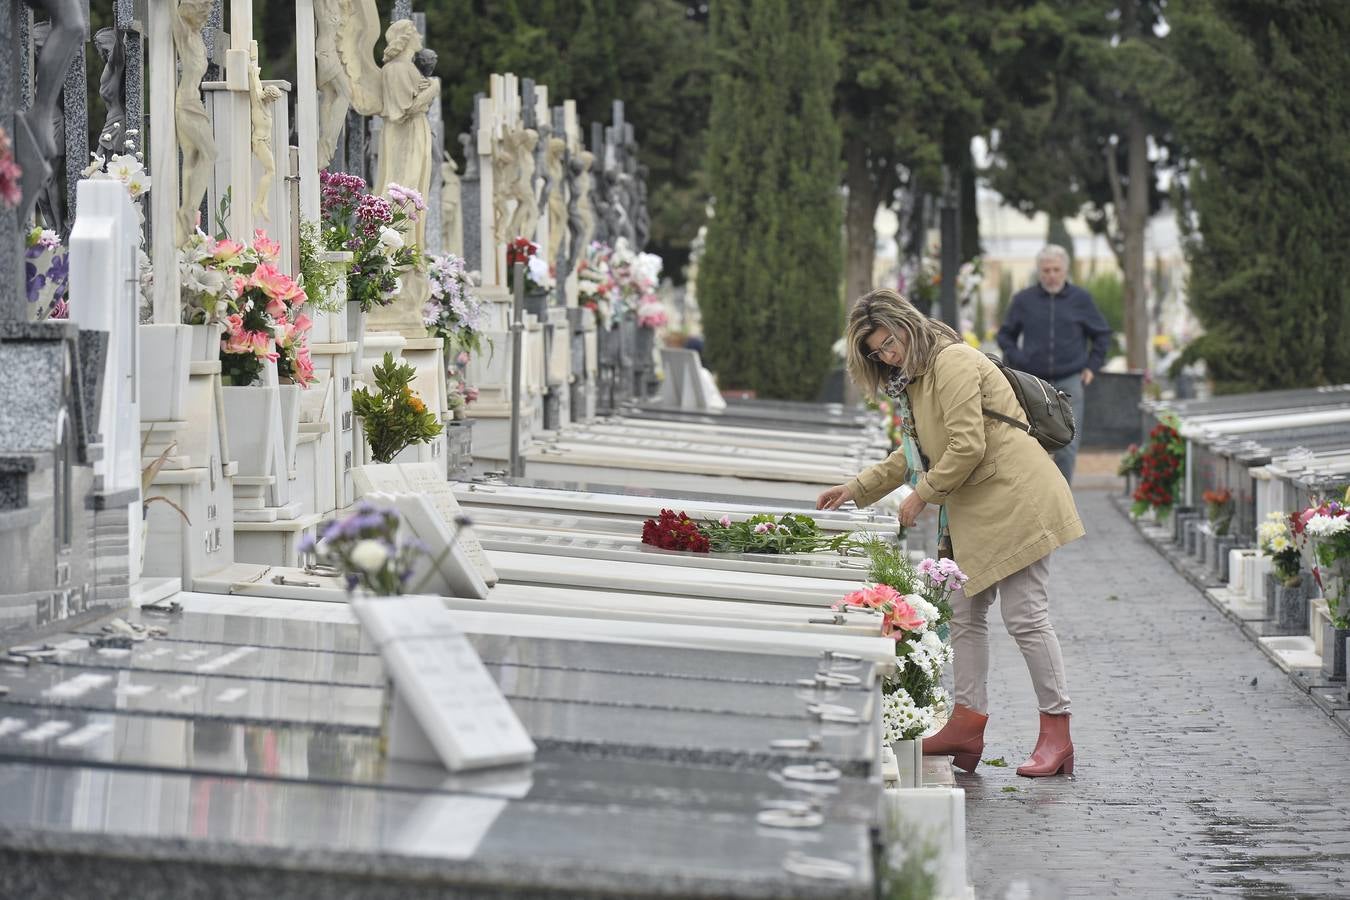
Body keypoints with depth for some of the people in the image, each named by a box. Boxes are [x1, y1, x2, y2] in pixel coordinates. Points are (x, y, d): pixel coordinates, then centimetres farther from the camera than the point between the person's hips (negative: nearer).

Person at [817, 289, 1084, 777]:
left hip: (1014, 500, -11)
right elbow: (914, 453, 28)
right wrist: (855, 490, 22)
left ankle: (1056, 734, -5)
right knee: (965, 614, 9)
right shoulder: (916, 377, 18)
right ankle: (967, 723, 12)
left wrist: (922, 496, -9)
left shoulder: (953, 362, -13)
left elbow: (968, 446, -20)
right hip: (974, 513, 11)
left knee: (1026, 616, -9)